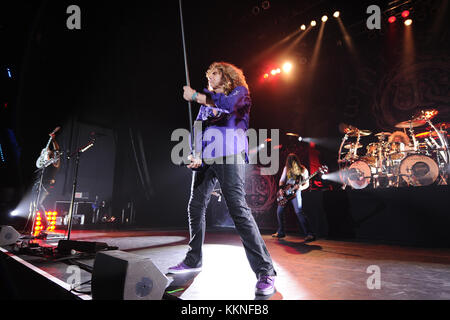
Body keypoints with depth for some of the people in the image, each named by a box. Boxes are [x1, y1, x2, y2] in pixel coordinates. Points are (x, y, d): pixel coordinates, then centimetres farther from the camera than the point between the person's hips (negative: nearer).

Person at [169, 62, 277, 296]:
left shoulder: (239, 90, 11)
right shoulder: (207, 102, 28)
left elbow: (228, 103, -13)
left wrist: (195, 96, -6)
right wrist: (196, 156, 6)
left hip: (229, 156, -7)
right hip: (205, 159, 7)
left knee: (238, 208, -19)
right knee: (195, 207, 7)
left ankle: (265, 272, -15)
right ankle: (193, 260, 23)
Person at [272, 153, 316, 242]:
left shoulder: (303, 170, -7)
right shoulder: (286, 168, 5)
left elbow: (307, 184, -3)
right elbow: (282, 180, 12)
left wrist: (300, 187, -23)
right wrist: (281, 188, -5)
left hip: (295, 192, -5)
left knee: (299, 212, -19)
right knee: (279, 212, 7)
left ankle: (309, 234, -14)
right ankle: (280, 232, 25)